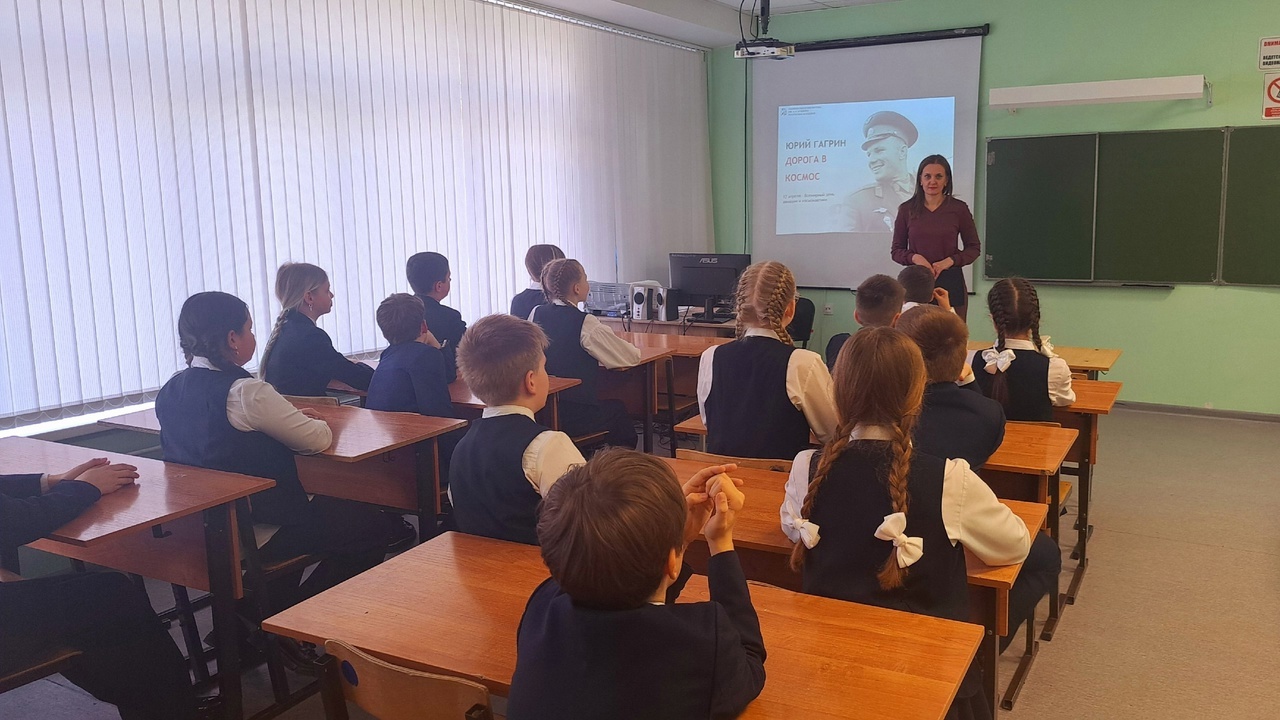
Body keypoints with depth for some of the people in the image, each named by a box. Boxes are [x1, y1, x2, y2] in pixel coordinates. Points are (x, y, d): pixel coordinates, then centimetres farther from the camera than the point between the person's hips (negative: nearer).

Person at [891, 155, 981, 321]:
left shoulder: (959, 209, 2)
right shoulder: (906, 209, 5)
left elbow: (974, 248, 8)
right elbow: (896, 250, 9)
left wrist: (949, 261, -9)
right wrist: (915, 257, -11)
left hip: (950, 283, 0)